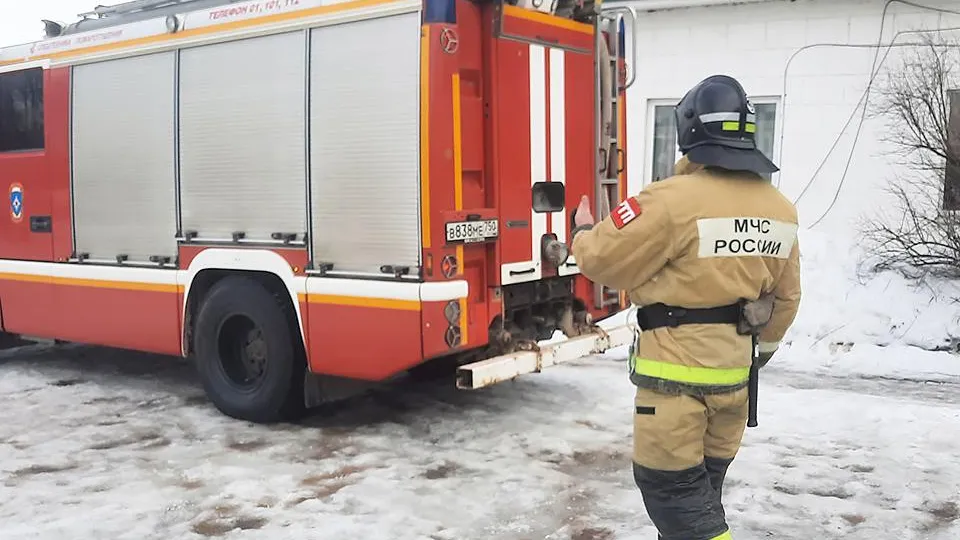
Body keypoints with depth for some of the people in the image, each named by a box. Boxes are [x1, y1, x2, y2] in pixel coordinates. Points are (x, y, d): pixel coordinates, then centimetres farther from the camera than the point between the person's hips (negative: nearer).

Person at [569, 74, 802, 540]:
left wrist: (582, 234, 10)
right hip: (734, 370, 8)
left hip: (677, 368, -7)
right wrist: (762, 346, 30)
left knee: (670, 483, 4)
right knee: (702, 481, 20)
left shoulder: (674, 200, -20)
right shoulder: (781, 210, 4)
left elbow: (603, 259, -12)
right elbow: (785, 298, 15)